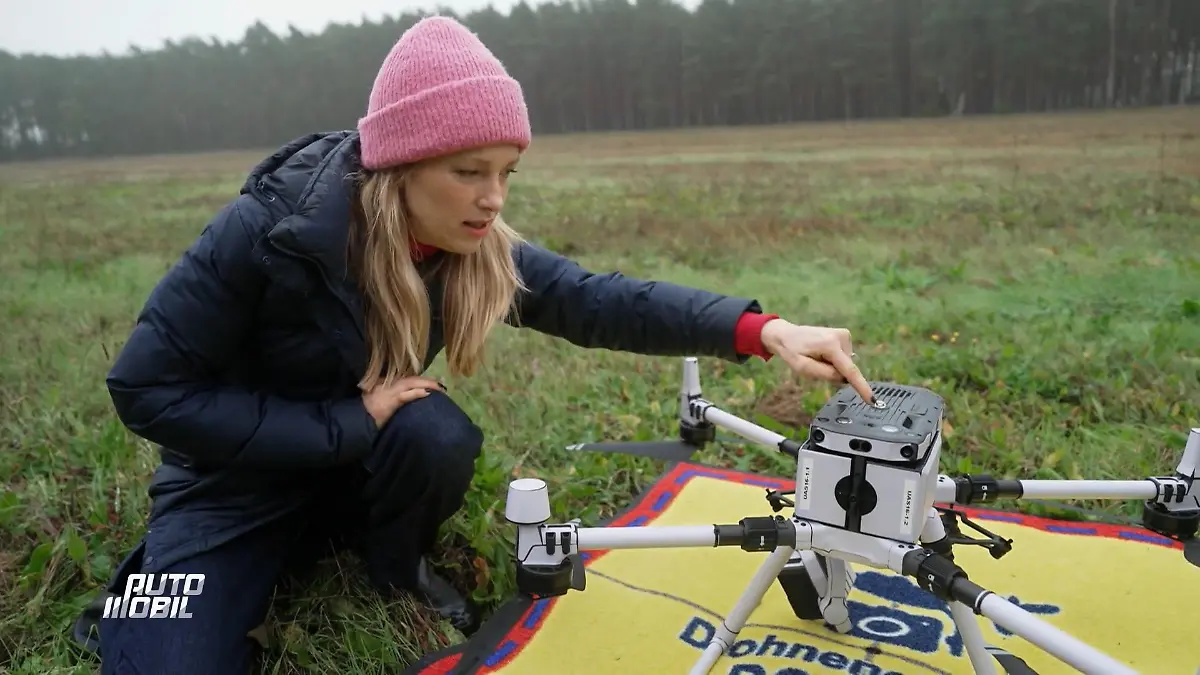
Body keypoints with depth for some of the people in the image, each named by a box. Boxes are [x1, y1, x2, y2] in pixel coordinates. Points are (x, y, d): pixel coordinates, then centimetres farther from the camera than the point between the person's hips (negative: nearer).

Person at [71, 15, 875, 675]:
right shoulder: (271, 228, -30)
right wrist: (347, 423, -30)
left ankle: (398, 565, 4)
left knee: (439, 436, -29)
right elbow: (147, 387, -25)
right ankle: (155, 583, 17)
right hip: (237, 475, -3)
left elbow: (595, 298, -23)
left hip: (361, 461, 3)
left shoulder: (478, 248, -16)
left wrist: (762, 330, -36)